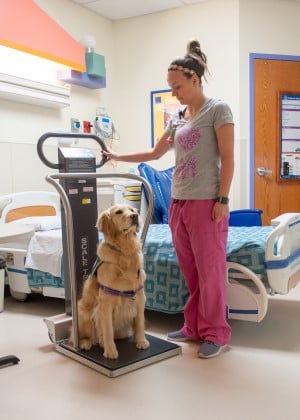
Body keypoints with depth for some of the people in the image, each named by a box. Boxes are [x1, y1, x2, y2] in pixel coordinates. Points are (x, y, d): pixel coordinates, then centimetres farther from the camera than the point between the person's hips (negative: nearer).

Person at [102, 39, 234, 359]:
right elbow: (155, 153, 24)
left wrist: (222, 199, -14)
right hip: (178, 202, 7)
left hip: (206, 202, -7)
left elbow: (227, 158, -8)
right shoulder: (177, 118, 16)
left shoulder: (217, 109, -3)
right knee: (190, 270, 11)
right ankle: (194, 326, 23)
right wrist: (118, 157, 20)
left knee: (210, 270, -1)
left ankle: (215, 333, 12)